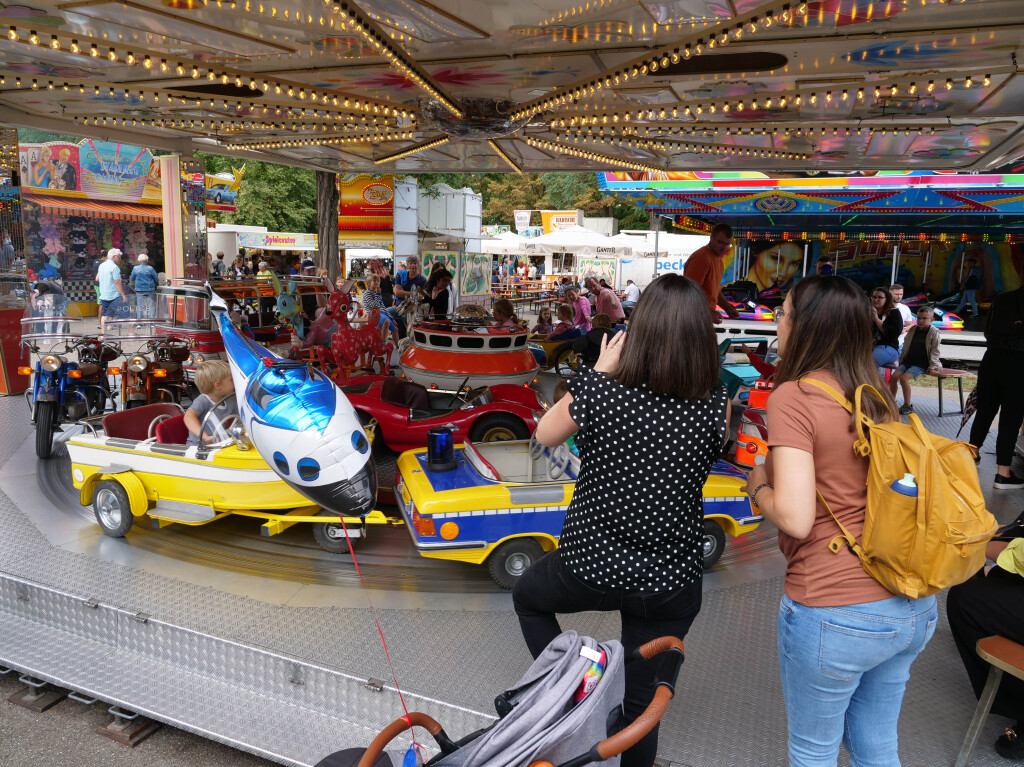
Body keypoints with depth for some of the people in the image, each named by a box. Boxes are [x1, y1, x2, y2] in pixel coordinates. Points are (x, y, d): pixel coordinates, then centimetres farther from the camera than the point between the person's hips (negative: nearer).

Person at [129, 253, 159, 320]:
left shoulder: (135, 268, 1)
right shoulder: (150, 269, -4)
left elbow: (131, 280, 11)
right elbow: (157, 280, -1)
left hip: (139, 290, 2)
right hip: (150, 290, -2)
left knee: (141, 308, 5)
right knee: (151, 307, 1)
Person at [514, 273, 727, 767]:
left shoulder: (597, 392, -19)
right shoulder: (716, 406, -14)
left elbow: (544, 435, 1)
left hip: (589, 568, -2)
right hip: (671, 583, 2)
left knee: (527, 596, 32)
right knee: (642, 698, 22)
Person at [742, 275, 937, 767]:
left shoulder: (793, 397, -16)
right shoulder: (876, 396, 5)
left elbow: (795, 517, -23)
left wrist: (758, 485, -3)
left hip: (833, 612, -7)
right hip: (912, 609, 7)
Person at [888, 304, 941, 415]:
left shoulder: (934, 332, -3)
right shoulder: (913, 330, 12)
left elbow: (934, 352, -4)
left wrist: (933, 366, -10)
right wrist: (901, 359, 15)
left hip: (921, 364, -6)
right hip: (908, 360, 6)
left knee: (904, 378, -26)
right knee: (893, 377, -14)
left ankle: (908, 406, -16)